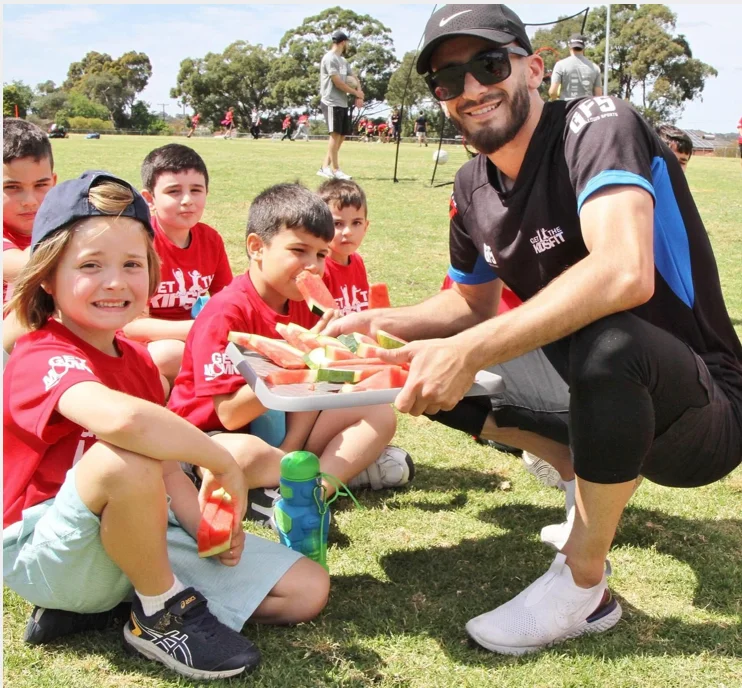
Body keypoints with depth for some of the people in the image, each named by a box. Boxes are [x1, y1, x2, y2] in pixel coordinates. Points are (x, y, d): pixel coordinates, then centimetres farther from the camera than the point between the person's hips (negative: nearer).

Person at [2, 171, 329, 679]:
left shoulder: (135, 359, 7)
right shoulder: (43, 359, -20)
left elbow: (166, 469, 10)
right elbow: (123, 419, -43)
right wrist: (223, 462, -29)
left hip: (137, 538, 8)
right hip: (46, 554, -8)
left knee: (309, 588, 1)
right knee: (123, 457, -41)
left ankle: (100, 603, 5)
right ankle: (162, 613, -12)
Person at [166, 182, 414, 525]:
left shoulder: (299, 305, 3)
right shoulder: (227, 311, -21)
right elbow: (231, 414, -25)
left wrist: (288, 453, -19)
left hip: (281, 435, 8)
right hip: (213, 437, -7)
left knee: (380, 415, -2)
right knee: (243, 455, -42)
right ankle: (350, 466, -17)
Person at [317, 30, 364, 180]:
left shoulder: (343, 60, 19)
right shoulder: (329, 58, -9)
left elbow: (354, 78, 19)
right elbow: (338, 82, -16)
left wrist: (359, 96, -1)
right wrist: (356, 93, -7)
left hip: (343, 103, 9)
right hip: (331, 103, -9)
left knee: (342, 135, 7)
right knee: (335, 134, -10)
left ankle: (325, 167, 9)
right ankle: (335, 169, -7)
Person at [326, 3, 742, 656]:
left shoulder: (597, 125, -20)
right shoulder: (474, 187, 3)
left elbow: (625, 274, -38)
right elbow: (474, 302, 18)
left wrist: (469, 350, -37)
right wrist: (383, 322, -1)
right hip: (604, 398, 7)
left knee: (605, 343, -39)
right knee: (426, 364, 3)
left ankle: (583, 586, -15)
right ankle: (594, 484, 16)